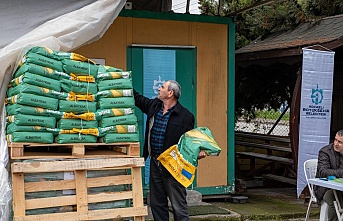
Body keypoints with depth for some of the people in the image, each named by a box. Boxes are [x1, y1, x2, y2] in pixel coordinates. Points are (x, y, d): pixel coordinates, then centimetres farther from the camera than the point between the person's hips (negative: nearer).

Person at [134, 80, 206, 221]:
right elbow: (137, 98, 24)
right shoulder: (153, 105, 7)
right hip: (155, 163, 7)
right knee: (157, 203, 15)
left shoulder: (185, 116, -10)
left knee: (179, 206, -2)